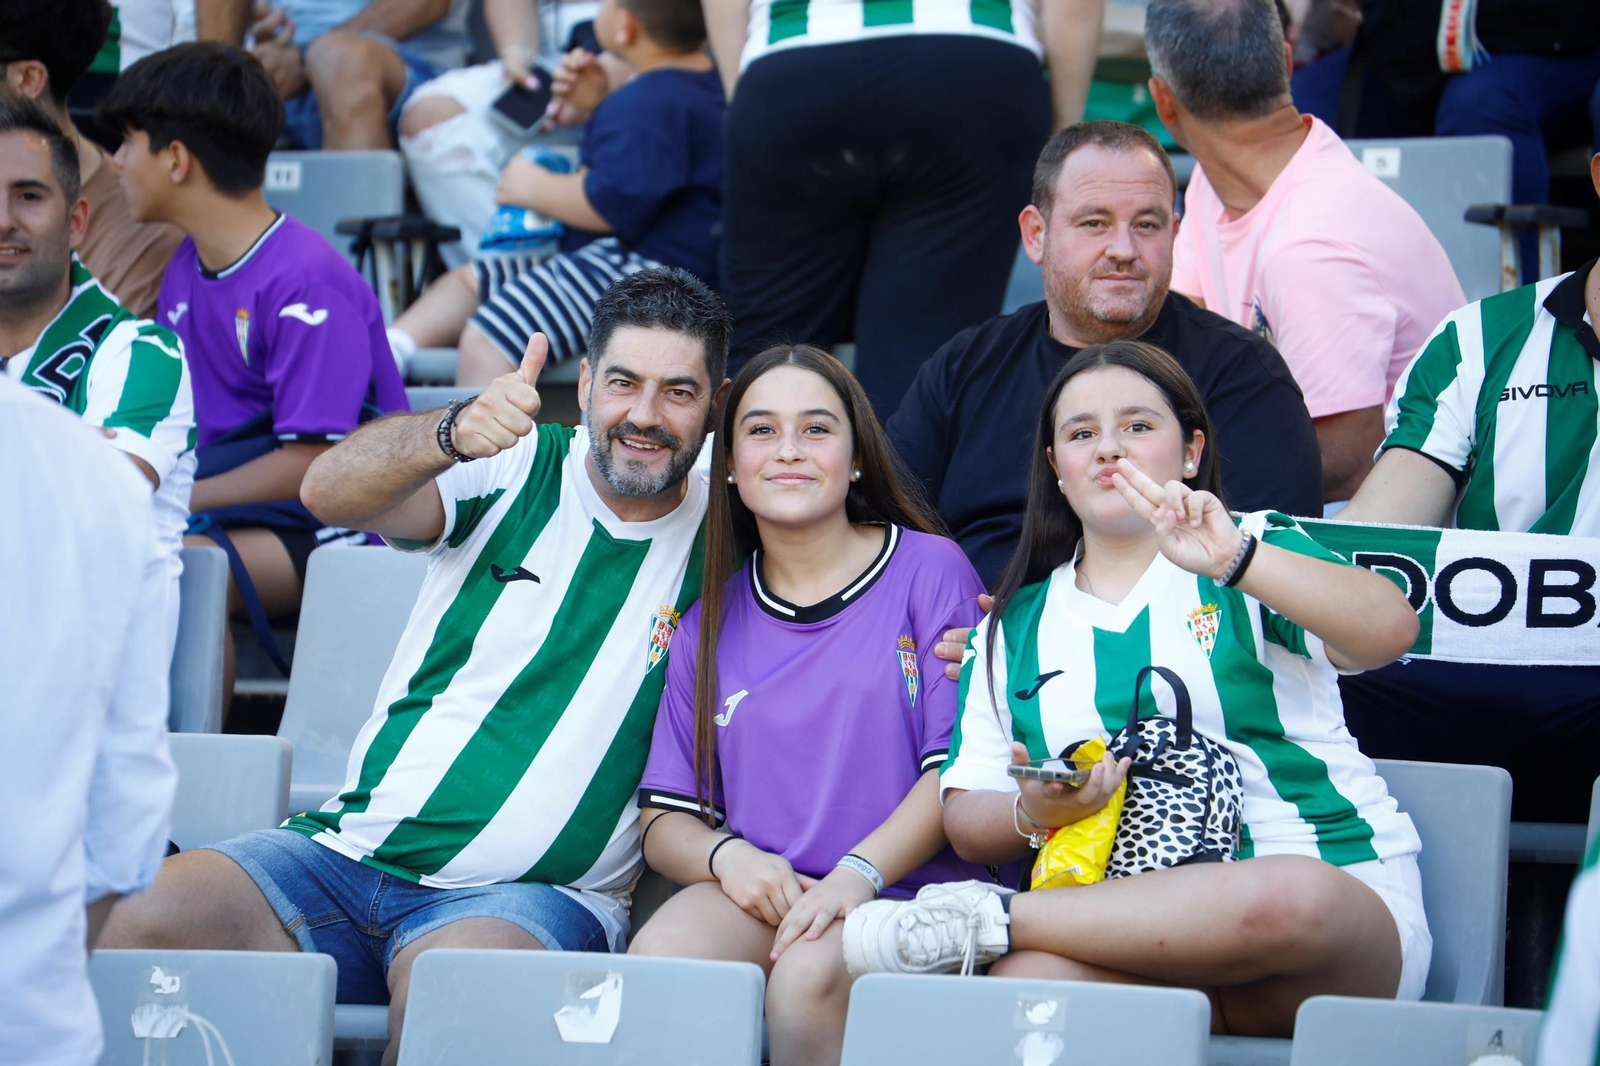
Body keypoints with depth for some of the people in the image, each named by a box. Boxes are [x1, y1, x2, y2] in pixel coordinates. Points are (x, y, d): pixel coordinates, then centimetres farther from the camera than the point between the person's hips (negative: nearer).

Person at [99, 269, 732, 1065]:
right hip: (352, 848, 2)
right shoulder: (515, 471, 5)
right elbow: (329, 491, -13)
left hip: (533, 893, -2)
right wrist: (452, 432, -33)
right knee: (144, 916, -22)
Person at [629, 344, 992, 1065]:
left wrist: (858, 873, -18)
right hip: (759, 894, 3)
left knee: (808, 975, -35)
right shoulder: (711, 620, 18)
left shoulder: (929, 570, 6)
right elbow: (662, 821, 14)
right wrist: (726, 856, -10)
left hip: (907, 891, -2)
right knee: (659, 956, -31)